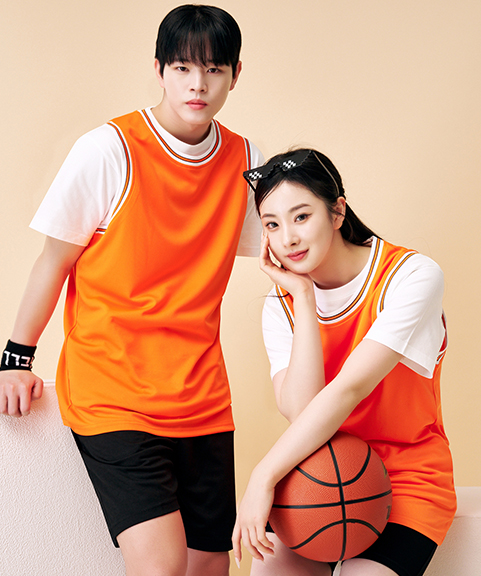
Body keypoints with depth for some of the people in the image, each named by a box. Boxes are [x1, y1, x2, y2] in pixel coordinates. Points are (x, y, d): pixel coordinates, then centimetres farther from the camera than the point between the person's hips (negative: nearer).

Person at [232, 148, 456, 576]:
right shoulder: (282, 304, -1)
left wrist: (263, 477, -26)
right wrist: (304, 298, -17)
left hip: (405, 479, -4)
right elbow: (300, 408, -17)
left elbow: (349, 389, -24)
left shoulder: (412, 276, -16)